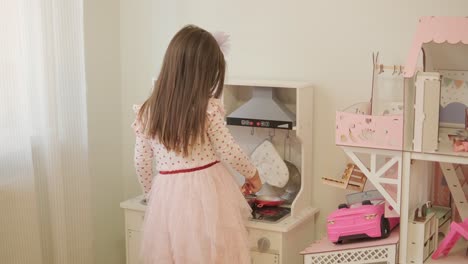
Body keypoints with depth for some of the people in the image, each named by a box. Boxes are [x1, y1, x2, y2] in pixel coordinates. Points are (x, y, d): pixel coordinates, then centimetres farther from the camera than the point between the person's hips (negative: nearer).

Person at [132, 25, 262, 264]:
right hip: (207, 195, -3)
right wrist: (252, 174, 13)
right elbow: (229, 153, -6)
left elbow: (141, 162, 4)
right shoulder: (208, 108, -13)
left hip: (168, 199, 3)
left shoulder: (148, 111, -2)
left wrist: (153, 194, 20)